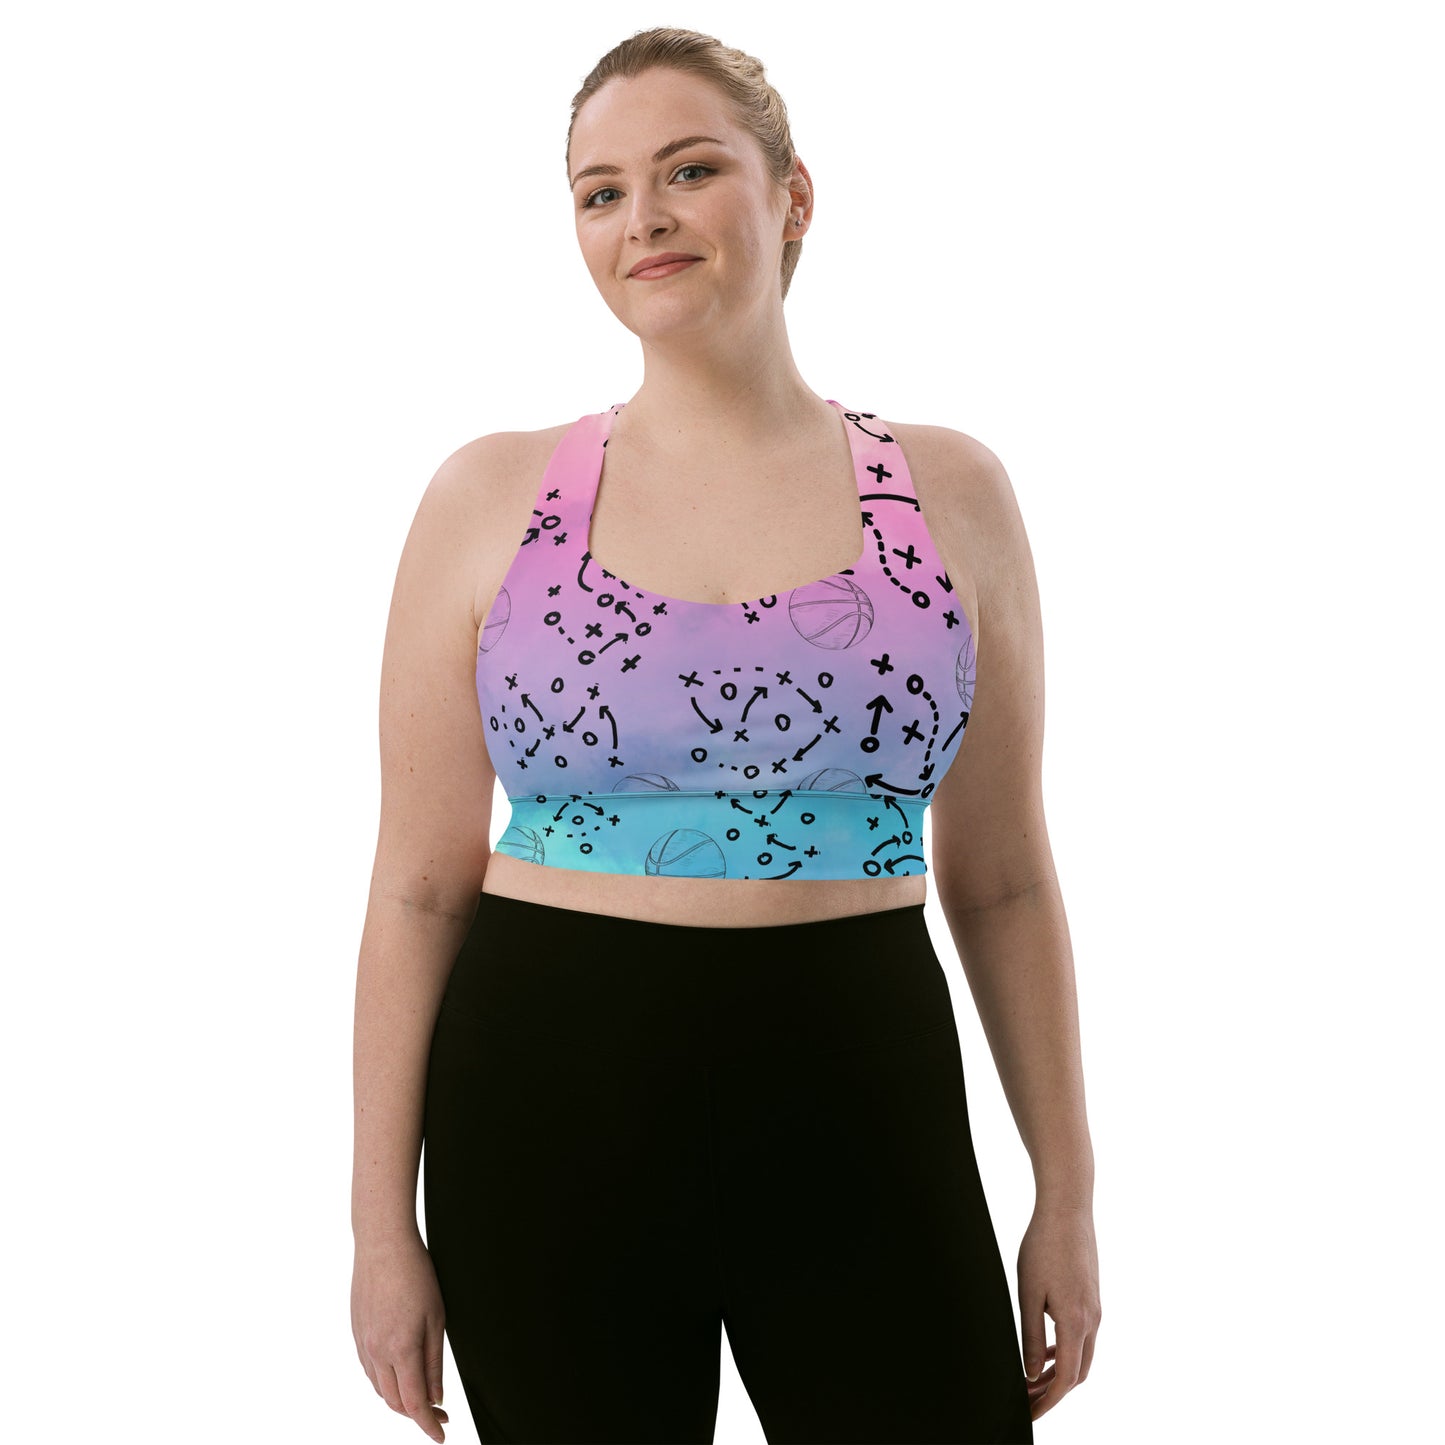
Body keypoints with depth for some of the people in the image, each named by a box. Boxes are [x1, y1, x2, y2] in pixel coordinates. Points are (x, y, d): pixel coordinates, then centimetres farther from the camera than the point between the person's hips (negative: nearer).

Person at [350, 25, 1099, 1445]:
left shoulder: (947, 493, 3)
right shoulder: (491, 497, 1)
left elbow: (1001, 882, 7)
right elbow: (419, 885, 2)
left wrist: (1066, 1195, 7)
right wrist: (383, 1220, 0)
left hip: (860, 1114, 1)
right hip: (551, 1118, 0)